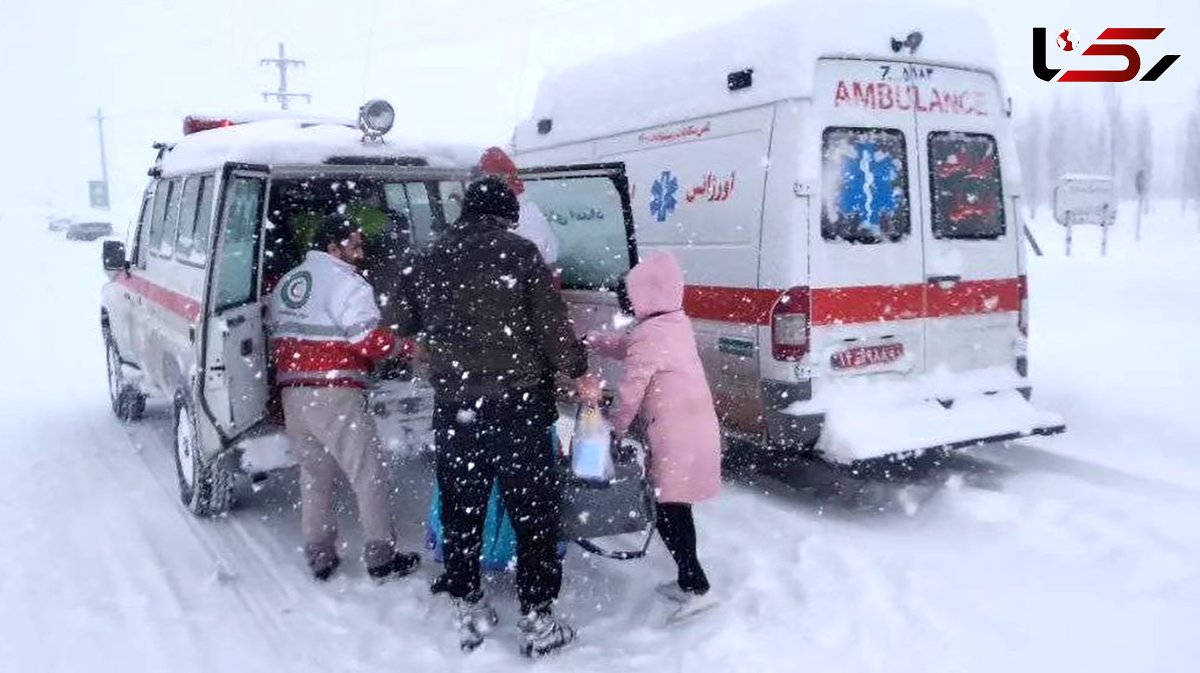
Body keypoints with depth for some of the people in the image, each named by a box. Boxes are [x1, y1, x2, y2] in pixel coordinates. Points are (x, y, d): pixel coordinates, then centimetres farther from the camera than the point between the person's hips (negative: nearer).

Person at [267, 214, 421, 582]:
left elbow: (277, 342, 23)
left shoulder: (286, 282, 18)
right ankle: (382, 557, 6)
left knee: (314, 476, 18)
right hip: (334, 396, -8)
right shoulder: (346, 283, -9)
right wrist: (405, 347, -4)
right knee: (369, 474, 1)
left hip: (292, 395, 8)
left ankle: (319, 557, 23)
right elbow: (371, 342, -17)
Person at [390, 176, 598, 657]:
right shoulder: (518, 252, -5)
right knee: (534, 513, 6)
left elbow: (412, 330, 17)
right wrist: (579, 374, 6)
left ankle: (468, 612, 25)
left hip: (453, 408, 5)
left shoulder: (428, 262, 9)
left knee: (461, 512, 16)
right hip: (517, 405, -4)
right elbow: (552, 322, -7)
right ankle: (537, 620, 13)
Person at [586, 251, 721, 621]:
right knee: (677, 510, 18)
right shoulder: (677, 324, 12)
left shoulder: (648, 336, -17)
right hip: (699, 428, 9)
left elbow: (630, 391, -12)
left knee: (669, 514, -2)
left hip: (676, 438, -9)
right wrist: (591, 341, 28)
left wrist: (617, 427, 4)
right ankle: (688, 581, 28)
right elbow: (627, 346, 27)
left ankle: (697, 588, -4)